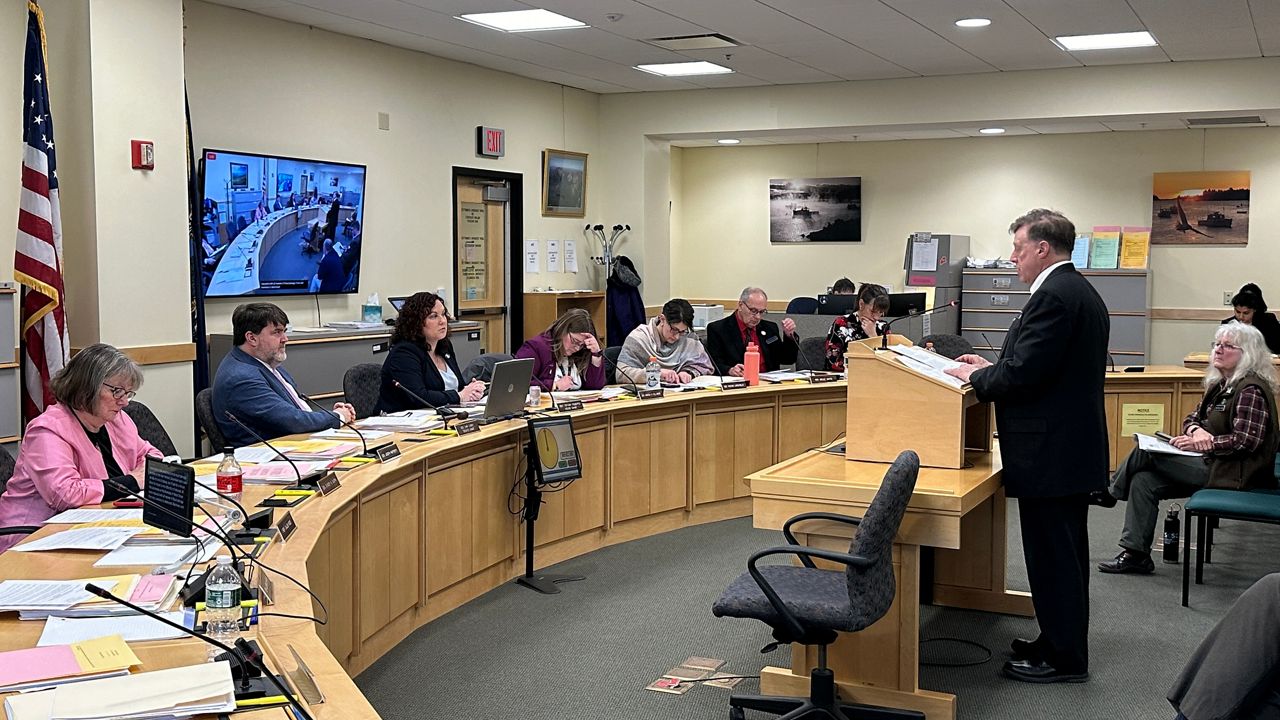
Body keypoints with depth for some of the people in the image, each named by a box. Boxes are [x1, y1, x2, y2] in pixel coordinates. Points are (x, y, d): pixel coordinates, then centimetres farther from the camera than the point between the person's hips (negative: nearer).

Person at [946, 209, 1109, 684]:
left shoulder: (1053, 296, -19)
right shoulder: (1081, 292, 14)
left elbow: (1024, 374, -24)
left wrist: (976, 377, -7)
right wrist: (992, 368, 12)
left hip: (1050, 451, -11)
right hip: (1074, 446, 11)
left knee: (1052, 555, 0)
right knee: (1065, 553, 19)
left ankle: (1063, 659, 10)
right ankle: (1063, 642, 32)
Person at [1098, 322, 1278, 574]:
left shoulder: (1250, 390, -14)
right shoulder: (1220, 385, 14)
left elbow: (1247, 440, -22)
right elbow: (1193, 418, 16)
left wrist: (1203, 444, -20)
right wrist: (1196, 430, -8)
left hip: (1235, 474, -9)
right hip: (1211, 464, 9)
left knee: (1145, 453, -16)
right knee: (1144, 479, -9)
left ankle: (1110, 494, 7)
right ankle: (1135, 553, -8)